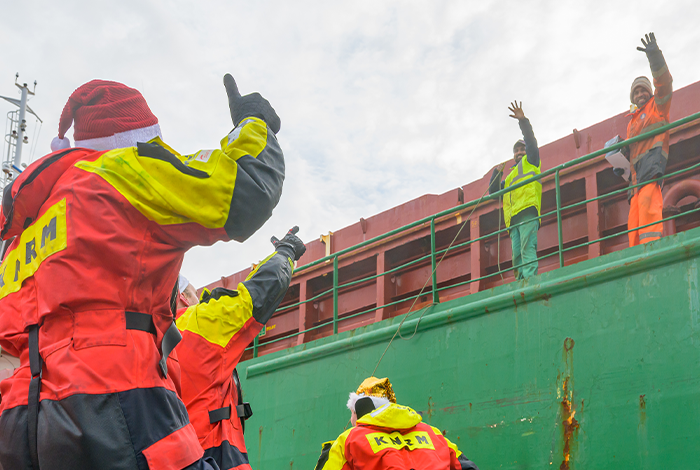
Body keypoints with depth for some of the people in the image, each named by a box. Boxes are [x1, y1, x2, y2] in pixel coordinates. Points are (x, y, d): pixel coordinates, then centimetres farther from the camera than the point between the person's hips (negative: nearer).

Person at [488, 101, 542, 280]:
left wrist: (523, 121, -4)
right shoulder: (509, 177, 38)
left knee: (527, 248, -23)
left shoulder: (530, 162, 22)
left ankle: (530, 279, -35)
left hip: (528, 211, -7)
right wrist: (496, 173, 21)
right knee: (517, 256, -7)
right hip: (513, 218, 7)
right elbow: (493, 191, 34)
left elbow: (531, 141, 7)